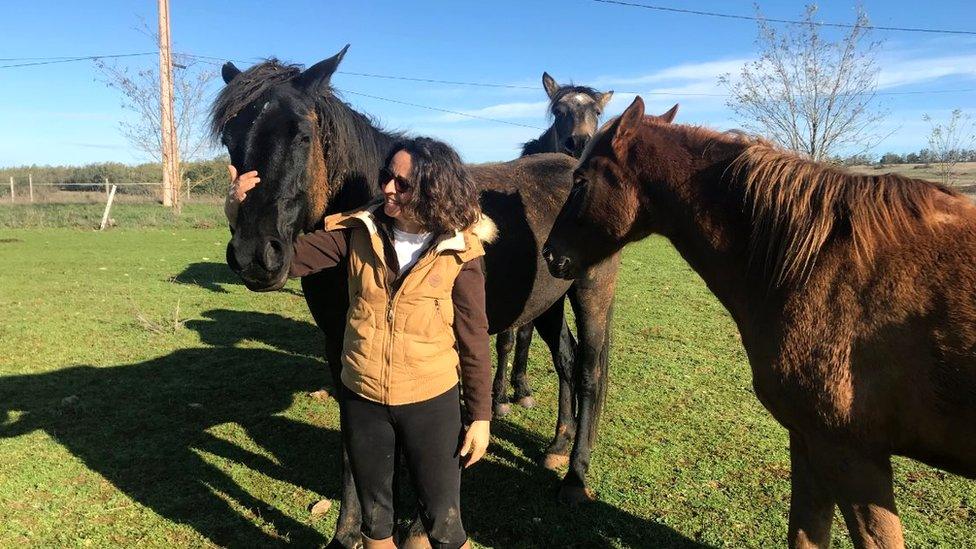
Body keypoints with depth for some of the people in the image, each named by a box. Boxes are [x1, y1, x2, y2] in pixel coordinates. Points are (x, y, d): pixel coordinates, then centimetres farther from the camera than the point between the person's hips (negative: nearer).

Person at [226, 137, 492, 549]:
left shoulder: (459, 252, -13)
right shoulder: (360, 232, -6)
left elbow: (473, 339, -8)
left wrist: (480, 417, -5)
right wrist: (243, 212, -21)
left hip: (431, 404, -3)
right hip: (361, 400, 3)